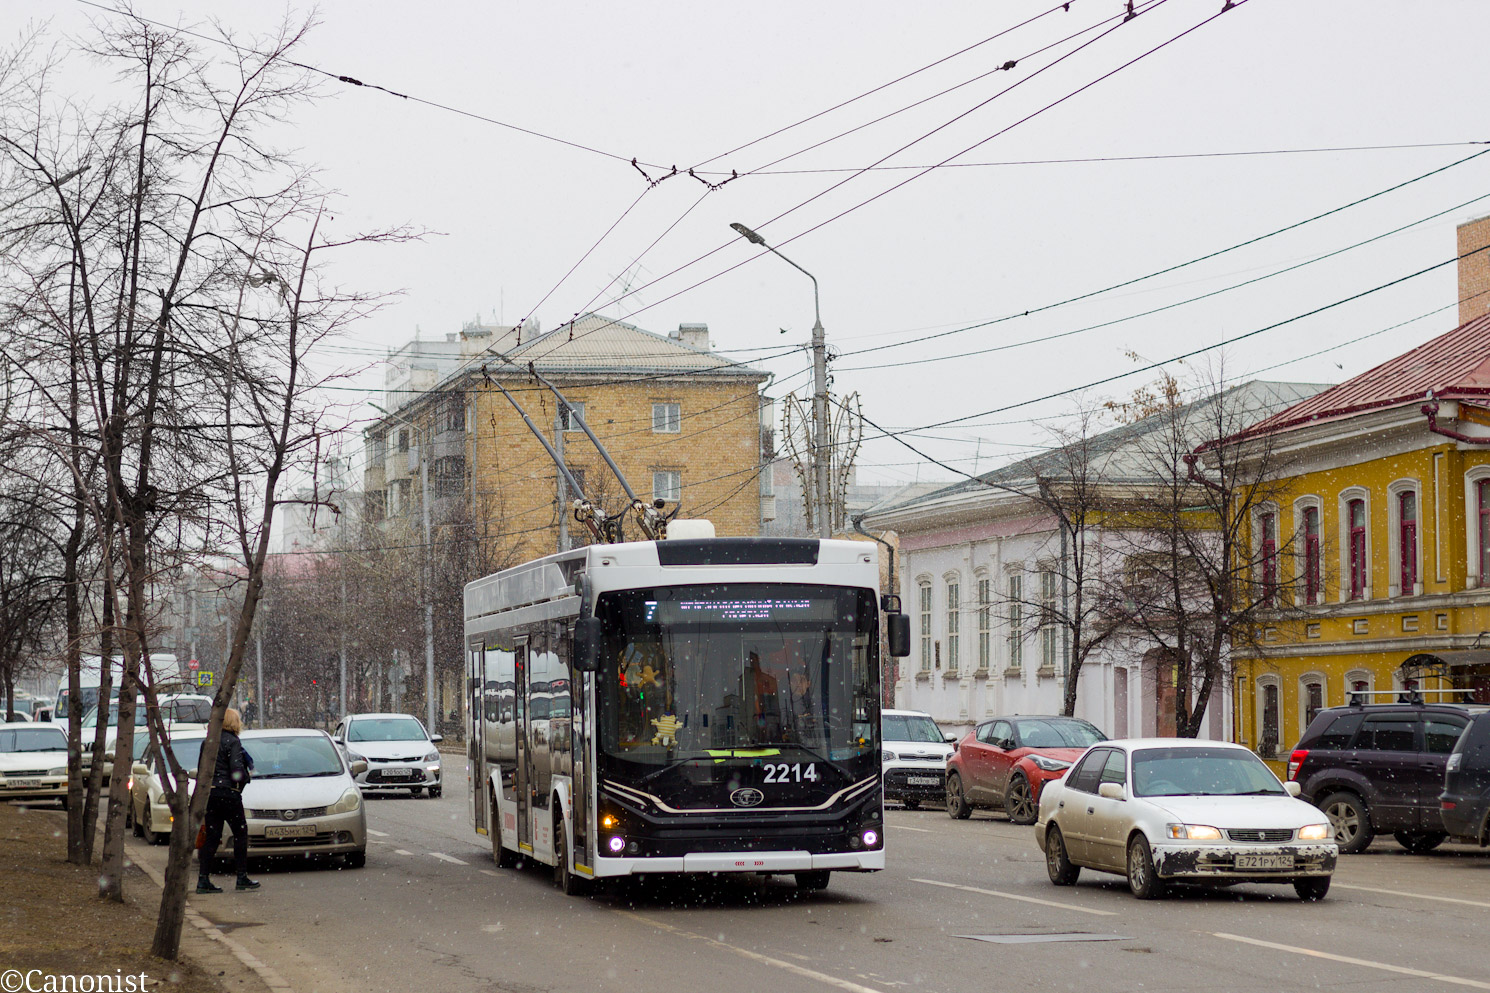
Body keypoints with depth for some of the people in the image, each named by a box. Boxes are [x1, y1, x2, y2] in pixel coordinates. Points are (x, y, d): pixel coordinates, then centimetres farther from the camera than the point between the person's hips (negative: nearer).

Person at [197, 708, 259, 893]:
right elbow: (237, 770, -17)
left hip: (209, 793, 7)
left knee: (212, 836, 8)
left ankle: (203, 879, 2)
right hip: (228, 793, -7)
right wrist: (247, 777, 2)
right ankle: (242, 878, 6)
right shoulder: (232, 742, -10)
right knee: (240, 833, 6)